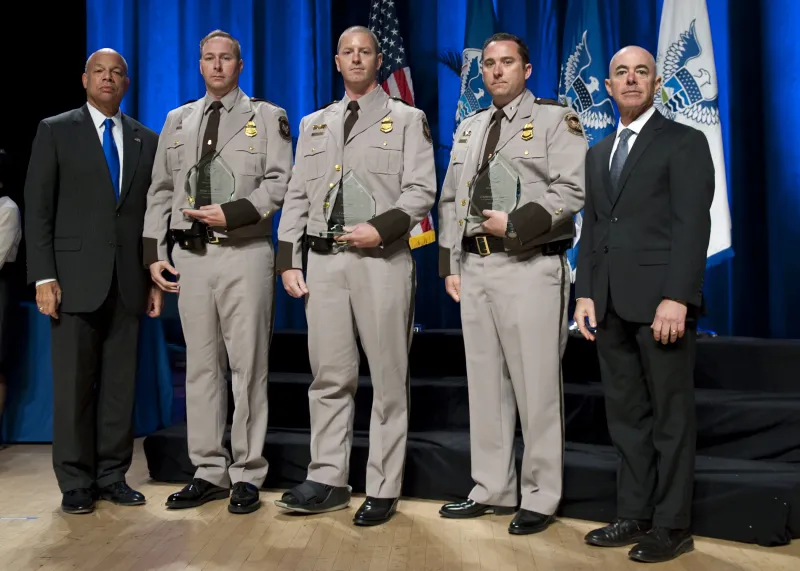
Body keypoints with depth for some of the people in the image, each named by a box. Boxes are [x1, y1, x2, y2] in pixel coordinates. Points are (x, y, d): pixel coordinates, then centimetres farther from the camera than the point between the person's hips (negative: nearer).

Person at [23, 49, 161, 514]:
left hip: (128, 281, 2)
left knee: (121, 383, 5)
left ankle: (112, 475, 16)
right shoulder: (56, 131, 6)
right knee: (74, 383, 2)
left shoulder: (147, 140, 13)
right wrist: (43, 277, -8)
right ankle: (76, 482, 12)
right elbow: (38, 209, 0)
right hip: (76, 278, -2)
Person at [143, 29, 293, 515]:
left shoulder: (267, 116, 6)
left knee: (248, 365, -1)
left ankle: (247, 475, 8)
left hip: (245, 254, -4)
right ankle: (210, 472, 16)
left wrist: (232, 213, -15)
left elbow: (280, 183, -4)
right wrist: (155, 252, 7)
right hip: (190, 255, 4)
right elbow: (161, 191, 15)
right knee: (202, 366, 7)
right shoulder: (178, 121, 17)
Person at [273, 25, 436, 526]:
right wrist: (288, 261, 6)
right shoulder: (314, 124, 18)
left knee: (388, 378, 1)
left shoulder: (407, 119, 7)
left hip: (382, 259, -4)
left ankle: (383, 491, 10)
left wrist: (382, 227, -18)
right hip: (324, 260, 4)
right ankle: (328, 481, 16)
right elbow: (297, 196, 14)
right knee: (329, 376, 7)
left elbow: (421, 190, -3)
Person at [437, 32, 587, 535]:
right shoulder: (469, 127, 20)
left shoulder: (556, 119, 2)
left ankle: (540, 499, 9)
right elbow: (450, 199, 19)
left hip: (530, 267, -6)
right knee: (485, 382, 10)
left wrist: (515, 223, -17)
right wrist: (450, 264, 12)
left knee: (536, 385, -3)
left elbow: (571, 189, -10)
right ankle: (492, 490, 21)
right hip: (474, 266, 6)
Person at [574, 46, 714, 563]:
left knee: (670, 417, 2)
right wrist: (586, 295, 6)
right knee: (627, 416, 10)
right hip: (611, 305, 6)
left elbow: (693, 225, -10)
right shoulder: (599, 152, 19)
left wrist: (676, 298, -19)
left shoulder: (684, 142, 0)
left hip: (660, 300, -6)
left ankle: (672, 525, 12)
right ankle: (635, 515, 19)